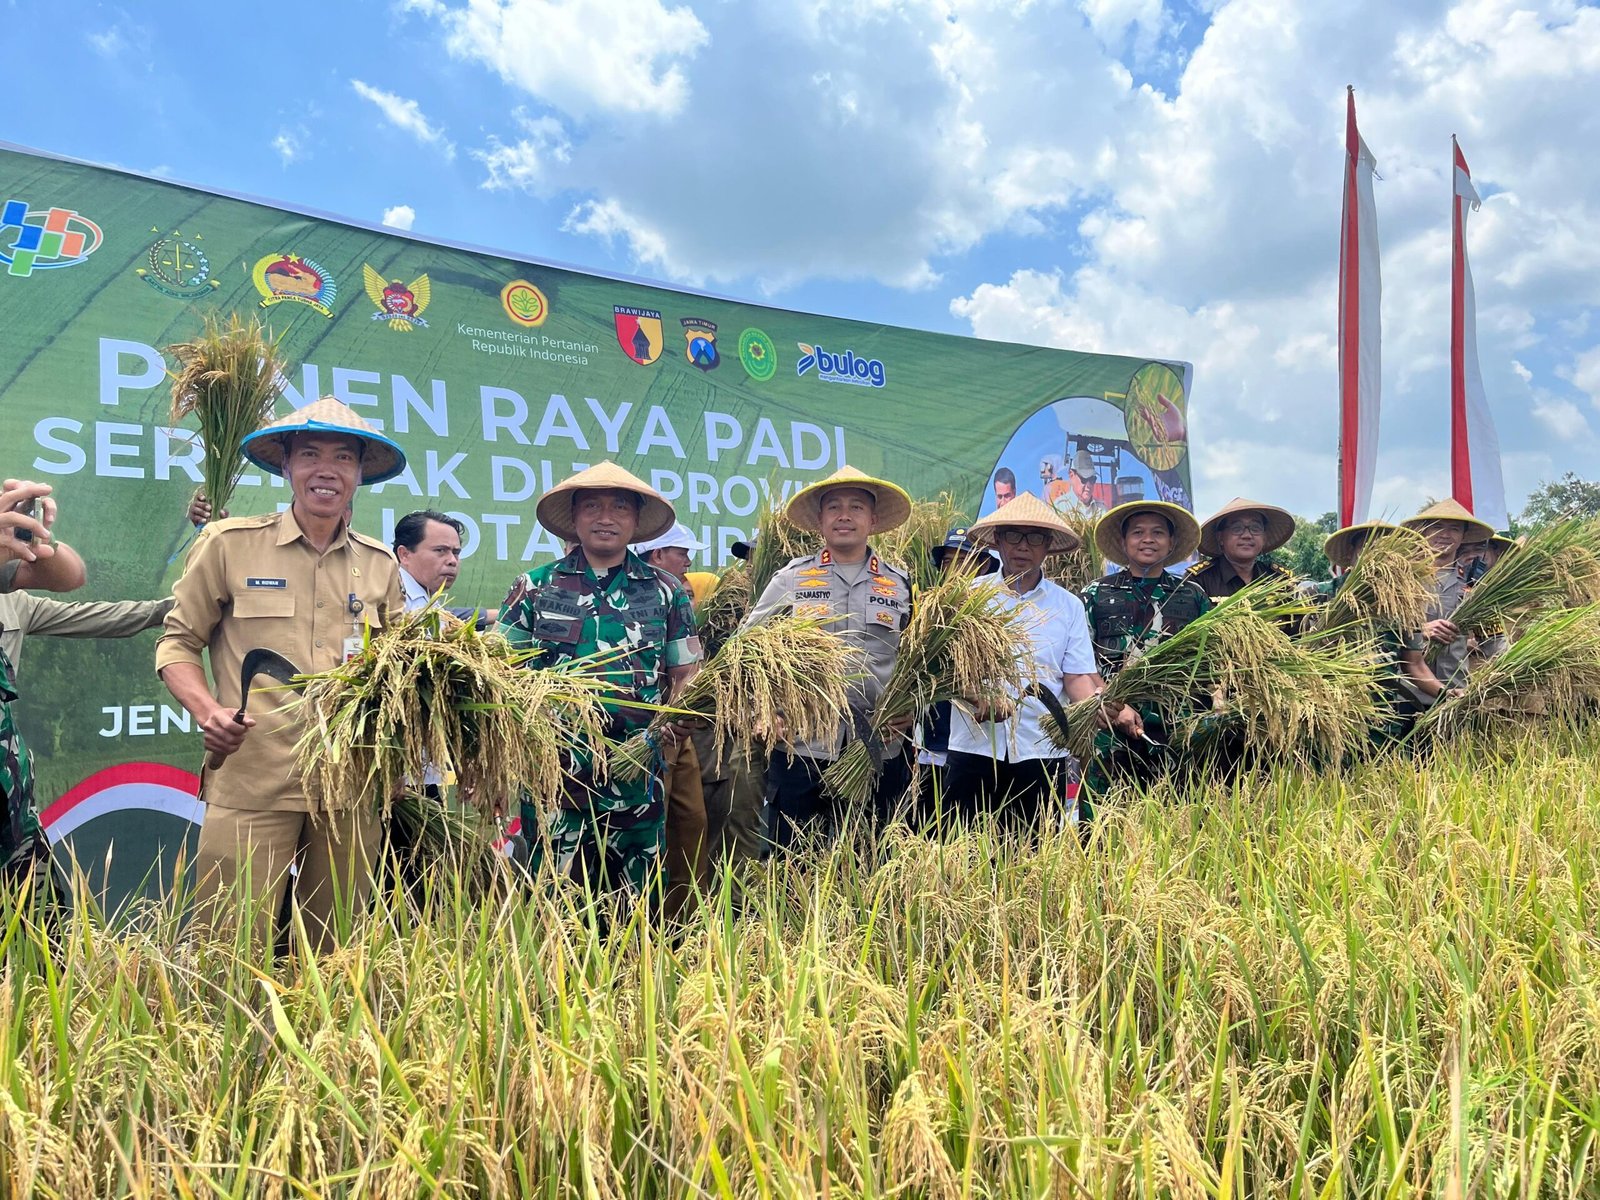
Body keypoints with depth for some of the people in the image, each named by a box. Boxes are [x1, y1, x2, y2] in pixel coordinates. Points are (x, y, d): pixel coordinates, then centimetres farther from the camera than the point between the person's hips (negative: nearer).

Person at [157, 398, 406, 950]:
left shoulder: (380, 564, 12)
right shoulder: (229, 543, 2)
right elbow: (178, 641, 8)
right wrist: (207, 711, -9)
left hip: (351, 791, 3)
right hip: (251, 785, -3)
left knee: (335, 959, 11)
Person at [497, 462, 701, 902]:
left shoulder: (665, 592, 8)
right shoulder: (535, 586, 7)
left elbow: (685, 673, 9)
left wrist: (676, 720, -10)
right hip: (552, 770, 0)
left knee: (636, 900, 8)